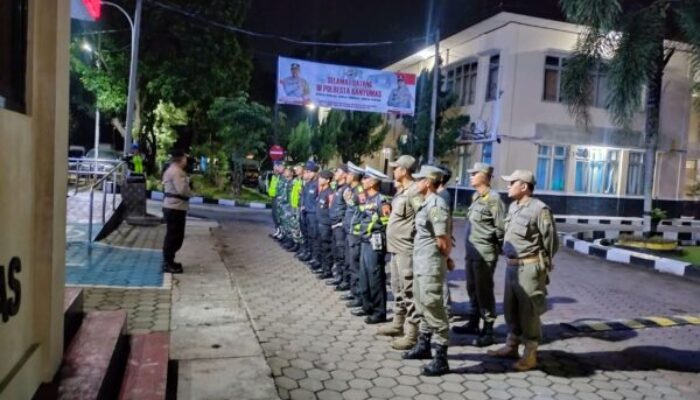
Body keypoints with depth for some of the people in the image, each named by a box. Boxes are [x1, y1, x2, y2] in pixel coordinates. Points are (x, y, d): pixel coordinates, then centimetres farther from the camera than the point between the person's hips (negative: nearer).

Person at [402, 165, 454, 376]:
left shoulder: (436, 206, -19)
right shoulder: (426, 203, 11)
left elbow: (444, 241, -20)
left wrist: (446, 258, -3)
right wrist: (446, 256, 11)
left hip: (431, 265, -10)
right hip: (420, 263, 10)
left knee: (434, 308, -4)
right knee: (422, 306, 20)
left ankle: (441, 359, 5)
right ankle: (424, 346, 36)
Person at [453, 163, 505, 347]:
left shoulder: (493, 198, -14)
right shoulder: (475, 197, 14)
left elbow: (501, 227, -16)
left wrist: (497, 247, -7)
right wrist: (468, 248, 16)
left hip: (485, 253, -9)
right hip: (471, 251, 9)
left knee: (484, 291, -2)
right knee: (472, 289, 17)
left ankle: (488, 331, 7)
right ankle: (473, 323, 30)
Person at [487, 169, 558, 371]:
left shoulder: (539, 209, -14)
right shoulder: (513, 206, 11)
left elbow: (551, 241, -10)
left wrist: (542, 265, -1)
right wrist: (509, 260, 15)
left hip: (529, 267, -8)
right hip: (511, 265, 9)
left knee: (529, 311, 0)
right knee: (510, 308, 16)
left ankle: (530, 354, 12)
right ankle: (511, 346, 30)